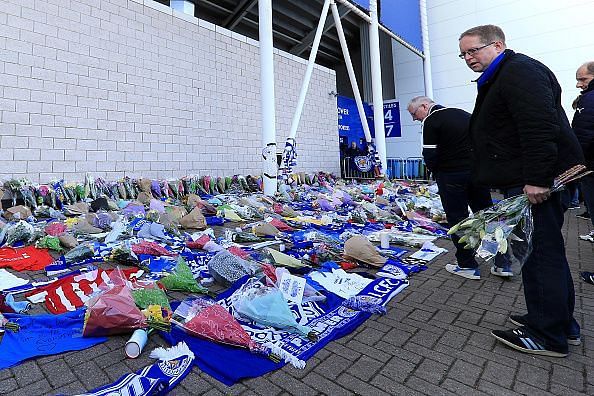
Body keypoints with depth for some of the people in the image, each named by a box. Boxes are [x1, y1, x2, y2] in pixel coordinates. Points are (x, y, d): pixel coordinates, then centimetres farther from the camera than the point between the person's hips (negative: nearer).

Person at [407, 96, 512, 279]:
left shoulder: (430, 121, -8)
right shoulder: (462, 113, 15)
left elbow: (430, 156, -14)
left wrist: (437, 173, 4)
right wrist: (477, 164, 15)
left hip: (452, 176, -7)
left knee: (457, 218, 5)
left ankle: (467, 266, 14)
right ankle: (502, 263, 20)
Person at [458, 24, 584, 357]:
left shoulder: (519, 70, -10)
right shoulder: (498, 79, 23)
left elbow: (540, 127, -23)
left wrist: (536, 178, -27)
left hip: (534, 183, -11)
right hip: (528, 180, 11)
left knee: (539, 253, -5)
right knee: (547, 251, 15)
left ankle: (549, 336, 8)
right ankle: (563, 323, 29)